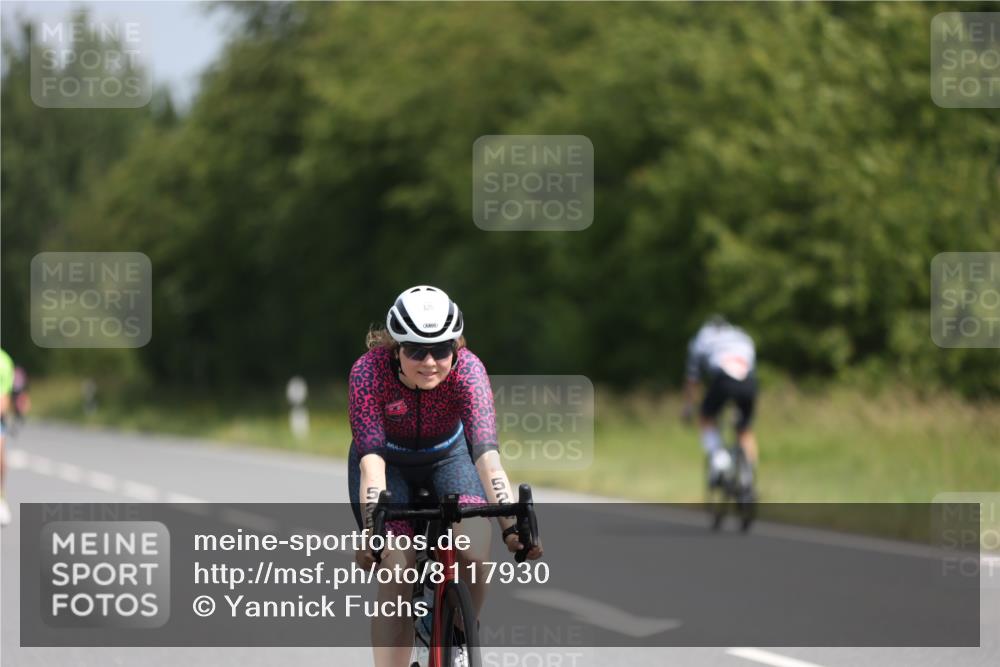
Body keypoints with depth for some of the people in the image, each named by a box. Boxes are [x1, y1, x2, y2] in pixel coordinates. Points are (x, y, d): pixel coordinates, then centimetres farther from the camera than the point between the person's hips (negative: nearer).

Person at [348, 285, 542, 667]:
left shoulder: (467, 370, -32)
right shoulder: (369, 371, -33)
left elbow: (486, 455, -42)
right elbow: (372, 461, -41)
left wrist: (511, 527, -55)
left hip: (448, 458, 1)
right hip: (389, 461, -1)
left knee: (474, 558, -24)